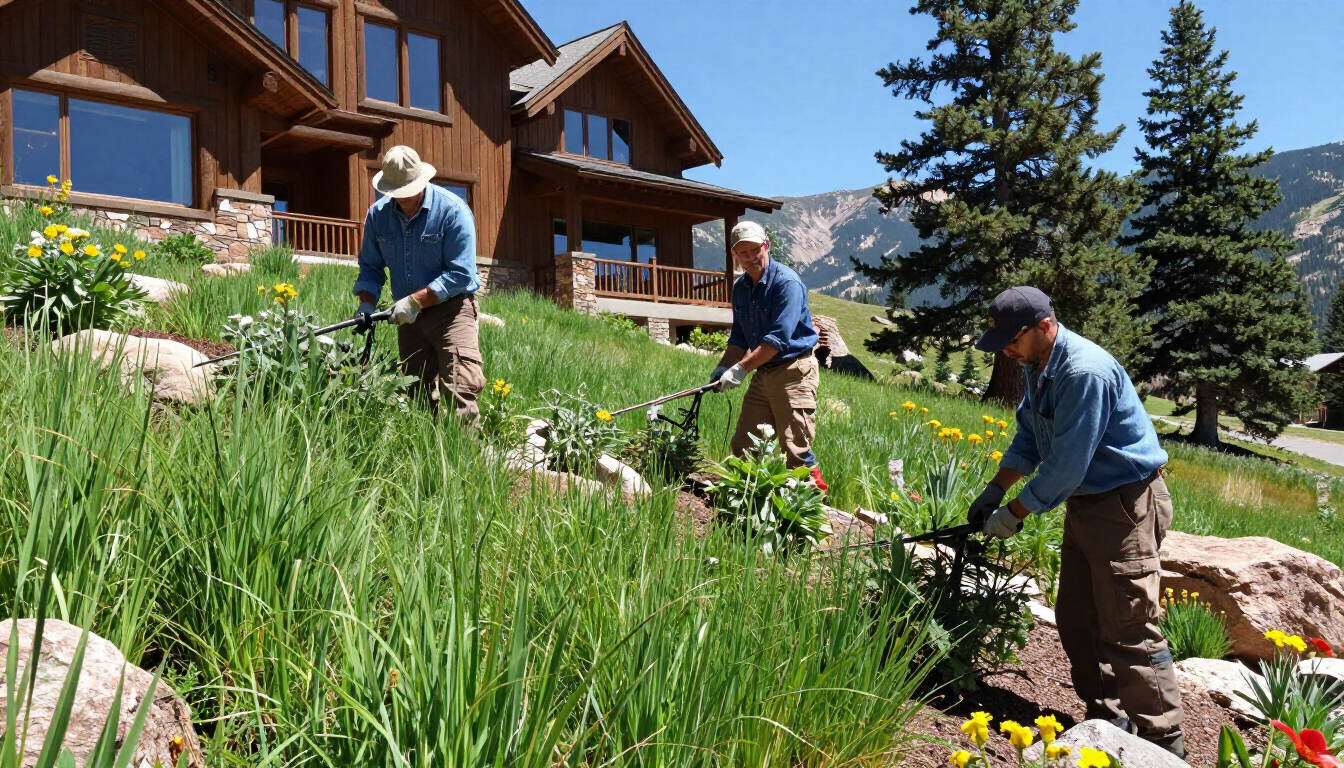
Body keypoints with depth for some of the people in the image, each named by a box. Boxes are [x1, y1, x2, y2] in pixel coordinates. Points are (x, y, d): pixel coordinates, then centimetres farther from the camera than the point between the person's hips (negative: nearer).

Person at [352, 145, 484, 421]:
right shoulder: (377, 215, 4)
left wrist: (416, 301, -21)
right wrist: (367, 303, -6)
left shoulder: (452, 211, -13)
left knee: (459, 389, -17)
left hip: (450, 308, -5)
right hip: (409, 316, 6)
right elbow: (370, 267, 13)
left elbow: (461, 274, -18)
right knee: (416, 395, 10)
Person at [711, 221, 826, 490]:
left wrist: (741, 369, -23)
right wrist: (723, 368, 0)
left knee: (796, 450, -9)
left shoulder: (787, 282, -14)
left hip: (793, 372, -8)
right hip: (762, 374, 8)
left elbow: (779, 337, -22)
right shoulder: (740, 287, 11)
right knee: (742, 447, 8)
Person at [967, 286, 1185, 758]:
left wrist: (1015, 513, -15)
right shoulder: (1037, 366, 6)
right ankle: (1106, 717, 26)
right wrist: (994, 491, 8)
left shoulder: (1085, 372, -26)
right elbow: (1029, 436, 17)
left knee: (1128, 630, -7)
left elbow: (1066, 465, -25)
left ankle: (1163, 740, 5)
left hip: (1127, 506, -10)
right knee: (1075, 621, 14)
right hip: (1086, 502, 10)